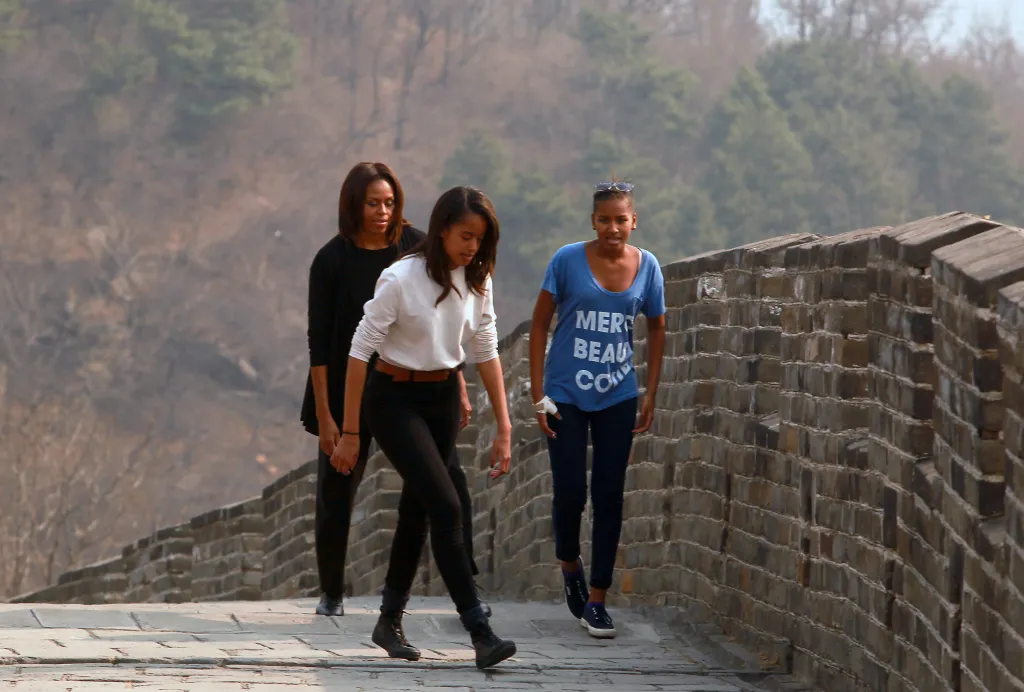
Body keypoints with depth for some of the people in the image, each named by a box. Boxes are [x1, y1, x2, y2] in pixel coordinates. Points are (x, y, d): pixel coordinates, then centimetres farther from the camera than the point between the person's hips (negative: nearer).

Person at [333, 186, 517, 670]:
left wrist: (504, 426, 4)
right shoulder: (401, 279, -19)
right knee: (446, 506, -16)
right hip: (395, 399, -6)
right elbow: (360, 352, -15)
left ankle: (390, 623, 26)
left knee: (417, 511, 12)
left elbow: (486, 352, 7)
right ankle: (480, 633, -17)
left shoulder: (477, 281, -2)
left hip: (443, 398, 6)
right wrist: (350, 433, -14)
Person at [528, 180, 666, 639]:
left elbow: (656, 330, 12)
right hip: (566, 395, -2)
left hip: (617, 397, 2)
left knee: (609, 495, -1)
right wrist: (538, 395, -7)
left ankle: (596, 600, 4)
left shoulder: (646, 266, 0)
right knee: (570, 491, -4)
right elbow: (539, 324, -2)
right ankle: (570, 566, 27)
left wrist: (650, 398, 9)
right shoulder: (568, 260, -7)